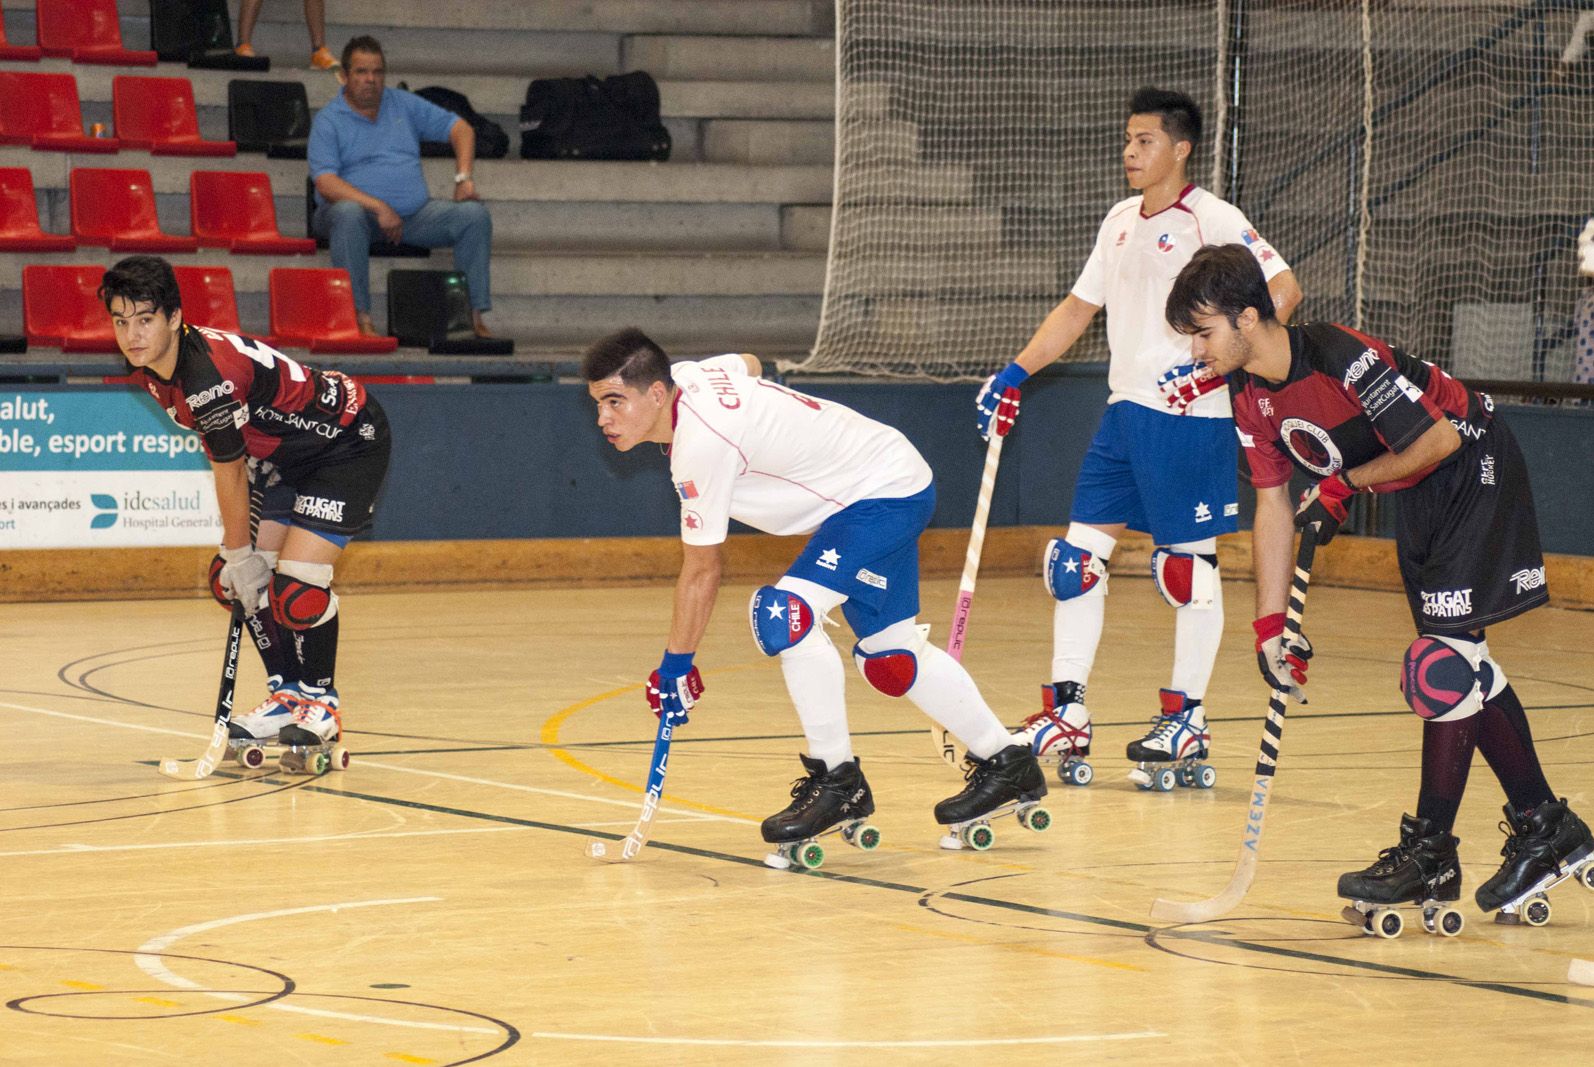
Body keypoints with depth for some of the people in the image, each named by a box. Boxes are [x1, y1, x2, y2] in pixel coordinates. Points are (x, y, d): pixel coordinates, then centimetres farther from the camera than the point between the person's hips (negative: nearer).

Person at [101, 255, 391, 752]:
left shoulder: (208, 375, -34)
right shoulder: (150, 367, -5)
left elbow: (229, 474, -23)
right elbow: (224, 460, 6)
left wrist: (238, 555, -11)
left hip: (350, 442, -10)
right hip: (287, 452, 10)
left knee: (296, 583, -18)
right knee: (234, 577, 4)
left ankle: (321, 700, 2)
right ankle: (287, 693, 17)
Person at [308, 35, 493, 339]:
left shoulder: (403, 104, 14)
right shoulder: (328, 120, -1)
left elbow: (459, 129, 17)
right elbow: (325, 183, -15)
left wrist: (463, 178, -1)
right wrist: (378, 208, -24)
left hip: (414, 212, 4)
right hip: (362, 212, -4)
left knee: (474, 215, -16)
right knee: (349, 213, -40)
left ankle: (474, 312, -15)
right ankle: (359, 314, -41)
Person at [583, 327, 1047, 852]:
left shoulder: (702, 443, -29)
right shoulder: (684, 376, -4)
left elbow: (701, 572, -21)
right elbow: (747, 363, 22)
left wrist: (675, 665, -12)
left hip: (886, 494, -11)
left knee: (785, 613, -24)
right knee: (888, 657, 14)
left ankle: (836, 781, -14)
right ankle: (1006, 764, 26)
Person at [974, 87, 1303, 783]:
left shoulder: (1211, 220, -9)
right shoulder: (1121, 221, 15)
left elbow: (1284, 290, -16)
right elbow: (1078, 308, 22)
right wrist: (1014, 375, 16)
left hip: (1188, 418, -8)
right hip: (1125, 411, 8)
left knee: (1188, 562, -1)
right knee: (1078, 554, 4)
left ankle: (1186, 721, 7)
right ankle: (1066, 716, 9)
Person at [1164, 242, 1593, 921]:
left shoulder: (1341, 357, -31)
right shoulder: (1248, 394, -5)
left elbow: (1440, 437, -25)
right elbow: (1273, 508, 2)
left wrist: (1347, 484, -18)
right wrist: (1269, 626, -2)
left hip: (1473, 468, -9)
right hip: (1417, 496, 9)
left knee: (1440, 665, -12)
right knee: (1463, 667, 11)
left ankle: (1430, 853, -5)